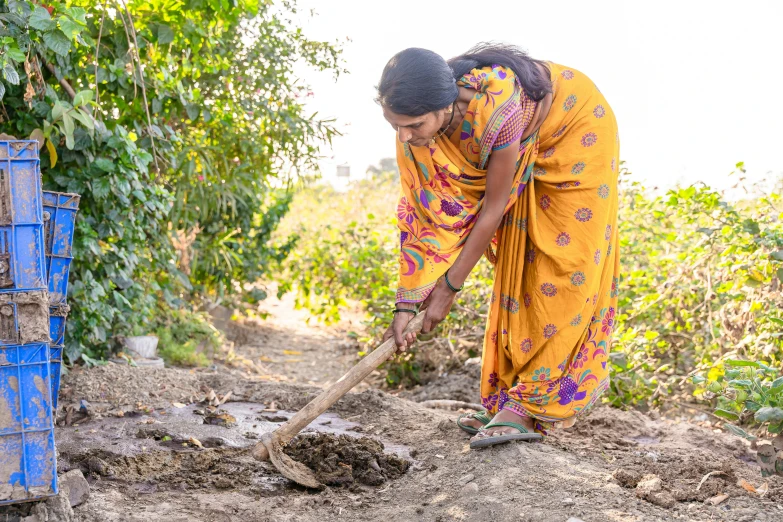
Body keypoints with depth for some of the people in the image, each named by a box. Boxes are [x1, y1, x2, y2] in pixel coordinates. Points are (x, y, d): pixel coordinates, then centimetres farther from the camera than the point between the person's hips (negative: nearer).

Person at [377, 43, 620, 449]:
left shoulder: (495, 110, -44)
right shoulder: (415, 121, -25)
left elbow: (494, 206, -31)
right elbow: (424, 216, -19)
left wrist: (448, 288, -21)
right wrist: (406, 305, -21)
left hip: (574, 130, -6)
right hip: (526, 155, 6)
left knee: (560, 276, -8)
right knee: (515, 266, 6)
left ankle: (530, 407, -4)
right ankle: (507, 398, 13)